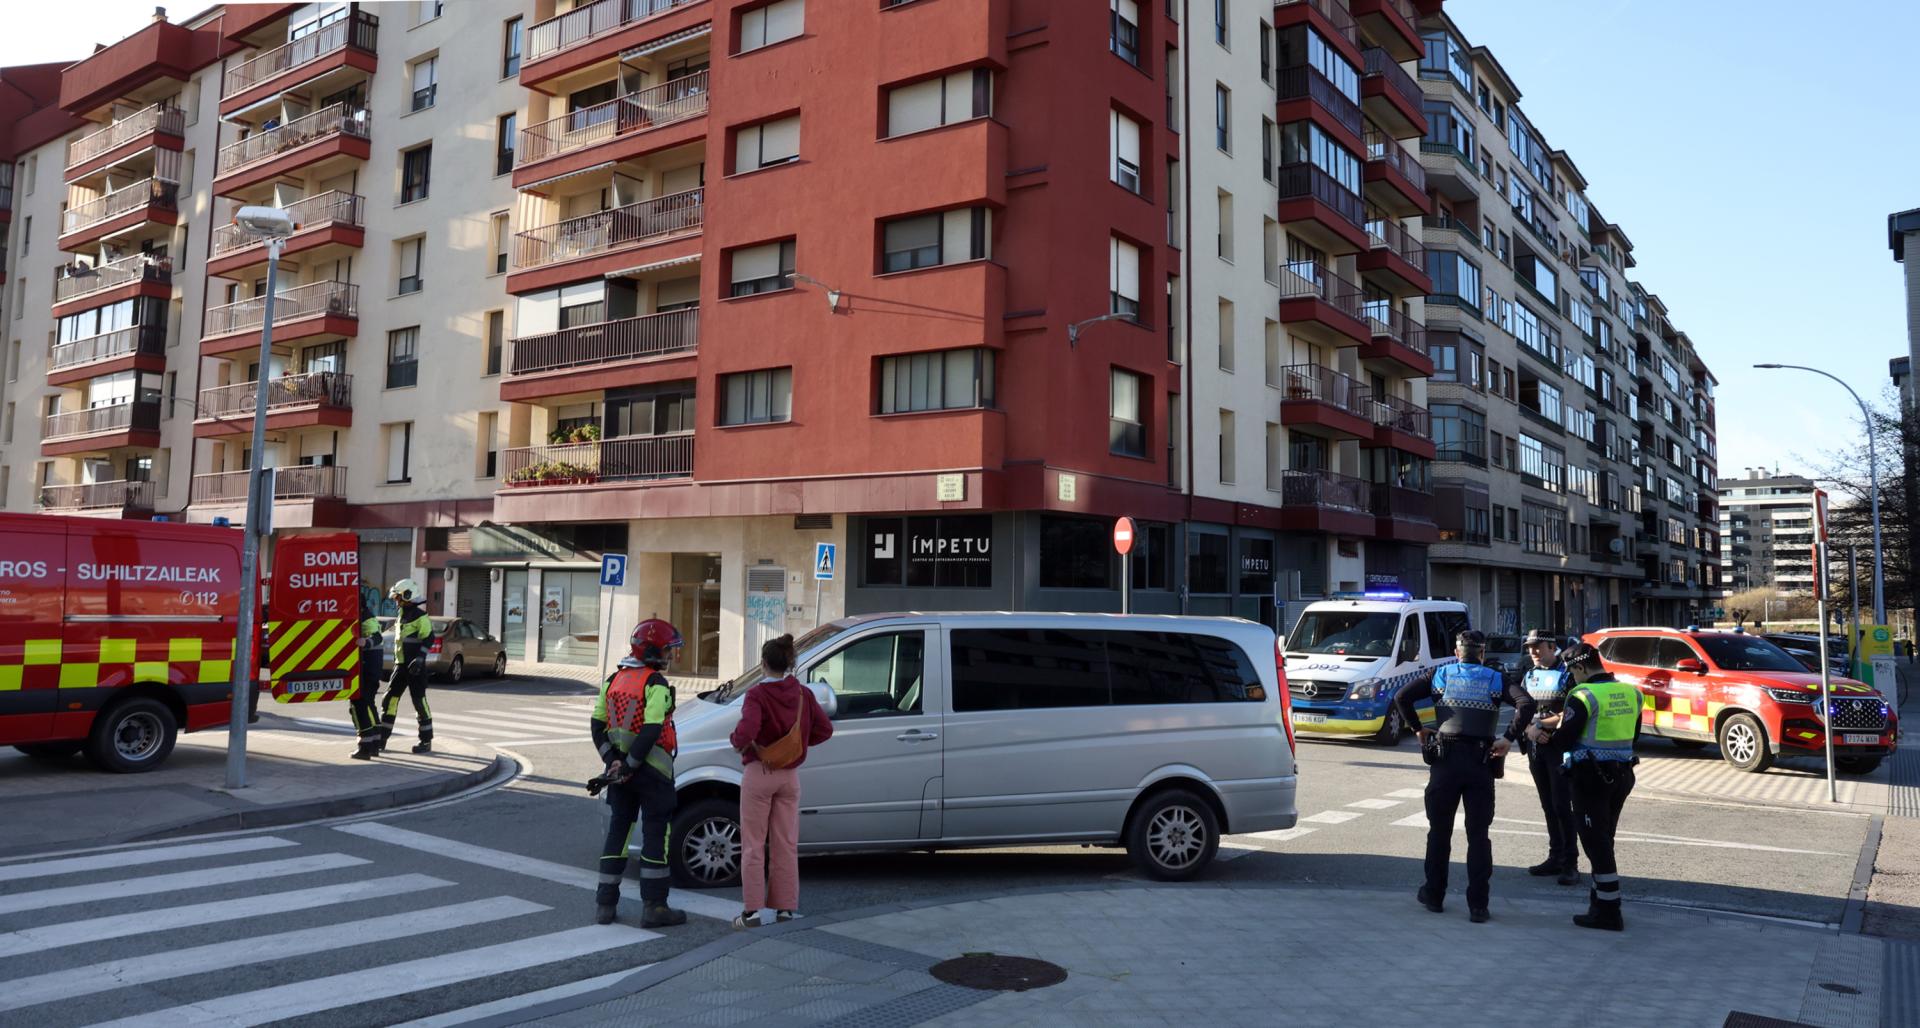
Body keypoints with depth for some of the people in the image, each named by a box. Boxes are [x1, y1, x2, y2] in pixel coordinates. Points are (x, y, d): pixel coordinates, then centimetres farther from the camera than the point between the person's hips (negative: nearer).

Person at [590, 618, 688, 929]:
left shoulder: (614, 680, 9)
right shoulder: (656, 684, -14)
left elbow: (597, 725, 6)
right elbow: (651, 731, -22)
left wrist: (613, 761, -1)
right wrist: (629, 766, -15)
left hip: (619, 767, 7)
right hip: (652, 769, -7)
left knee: (618, 831, 15)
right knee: (656, 835, 1)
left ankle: (605, 903, 18)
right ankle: (654, 907, 3)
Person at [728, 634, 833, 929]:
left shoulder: (757, 695, -16)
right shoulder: (803, 694, -1)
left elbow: (746, 731, -29)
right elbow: (825, 729, 2)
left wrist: (738, 743, -8)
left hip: (758, 774, -4)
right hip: (790, 776, 4)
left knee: (753, 844, 5)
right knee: (786, 844, 11)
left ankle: (751, 910, 6)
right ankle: (785, 908, 15)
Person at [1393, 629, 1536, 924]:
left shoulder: (1441, 675, 9)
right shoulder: (1496, 679, 8)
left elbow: (1402, 697, -1)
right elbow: (1526, 703, -9)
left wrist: (1418, 728, 9)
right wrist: (1508, 739, -6)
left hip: (1445, 759, 0)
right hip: (1481, 761, 0)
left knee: (1439, 831, 12)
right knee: (1479, 835, 4)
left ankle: (1434, 895, 20)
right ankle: (1478, 906, 1)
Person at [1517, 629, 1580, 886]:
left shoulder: (1567, 674, -6)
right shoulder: (1530, 677, 14)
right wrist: (1529, 728, -10)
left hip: (1560, 747, -6)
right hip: (1536, 749, 6)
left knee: (1562, 806, -6)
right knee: (1548, 806, 11)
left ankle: (1570, 863, 0)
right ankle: (1555, 857, 19)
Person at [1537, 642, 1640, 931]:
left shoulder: (1584, 695, -17)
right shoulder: (1630, 693, 6)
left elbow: (1564, 741, -17)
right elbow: (1633, 736, 17)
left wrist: (1548, 736, 5)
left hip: (1590, 776, -7)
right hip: (1622, 774, 7)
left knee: (1596, 843, -2)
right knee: (1604, 840, 20)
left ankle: (1609, 912, 0)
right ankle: (1601, 896, 29)